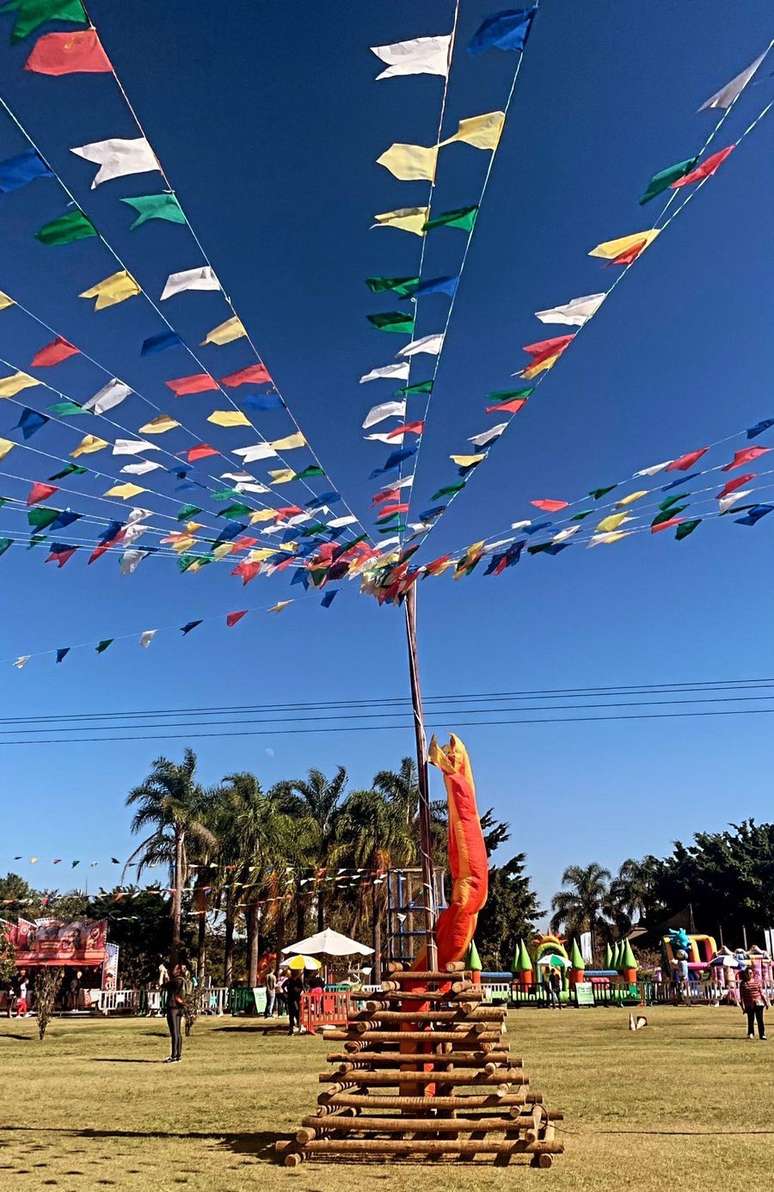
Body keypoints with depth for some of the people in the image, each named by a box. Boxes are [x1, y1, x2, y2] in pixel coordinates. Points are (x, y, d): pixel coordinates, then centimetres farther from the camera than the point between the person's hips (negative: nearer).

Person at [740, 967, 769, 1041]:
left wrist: (766, 1002, 5)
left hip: (758, 1003, 0)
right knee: (750, 1019, 6)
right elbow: (742, 996, -1)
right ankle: (751, 1034, 21)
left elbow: (762, 992, 8)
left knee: (760, 1019, -5)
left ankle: (762, 1035, -1)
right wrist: (743, 1006, -5)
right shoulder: (743, 983, -1)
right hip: (749, 1004, 0)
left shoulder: (757, 981, 3)